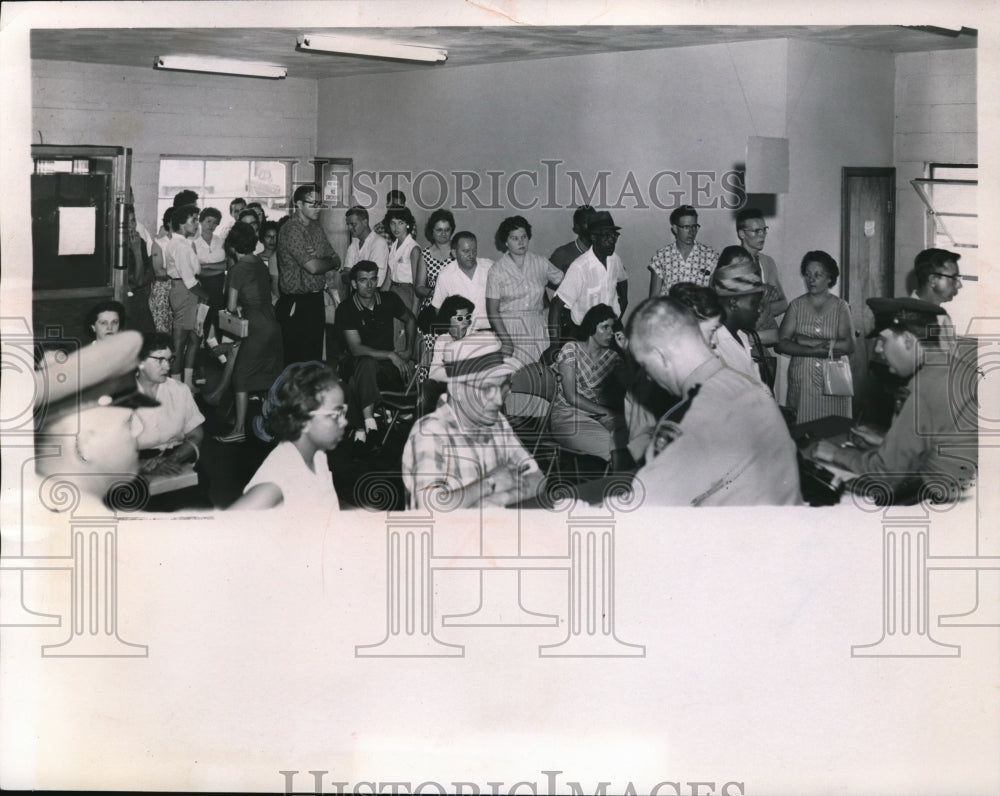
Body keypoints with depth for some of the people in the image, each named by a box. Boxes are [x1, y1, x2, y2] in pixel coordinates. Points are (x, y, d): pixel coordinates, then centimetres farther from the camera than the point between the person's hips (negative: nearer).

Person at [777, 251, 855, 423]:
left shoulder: (840, 307, 4)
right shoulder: (796, 305, 6)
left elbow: (849, 345, -9)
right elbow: (781, 344, -4)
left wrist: (808, 342, -11)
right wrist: (814, 351, -16)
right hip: (801, 381, 1)